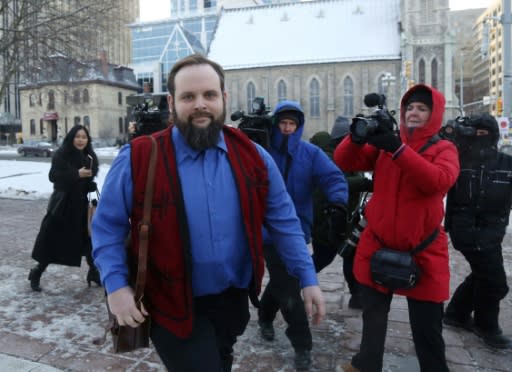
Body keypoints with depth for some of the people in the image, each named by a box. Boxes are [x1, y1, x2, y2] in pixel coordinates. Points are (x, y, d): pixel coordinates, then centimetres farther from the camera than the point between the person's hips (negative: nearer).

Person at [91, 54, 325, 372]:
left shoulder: (252, 156, -6)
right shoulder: (138, 158, -15)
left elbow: (283, 220, -1)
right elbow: (108, 225, -5)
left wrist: (308, 278, -3)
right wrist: (116, 285, -16)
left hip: (233, 299, 5)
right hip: (174, 306, -4)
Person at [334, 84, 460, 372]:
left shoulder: (444, 149, -2)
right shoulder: (384, 144, 3)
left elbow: (438, 181, -24)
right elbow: (343, 162, -7)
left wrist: (397, 148, -32)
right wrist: (357, 137, -26)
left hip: (423, 250, -2)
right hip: (377, 245, 2)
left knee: (427, 326, 9)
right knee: (373, 314, 20)